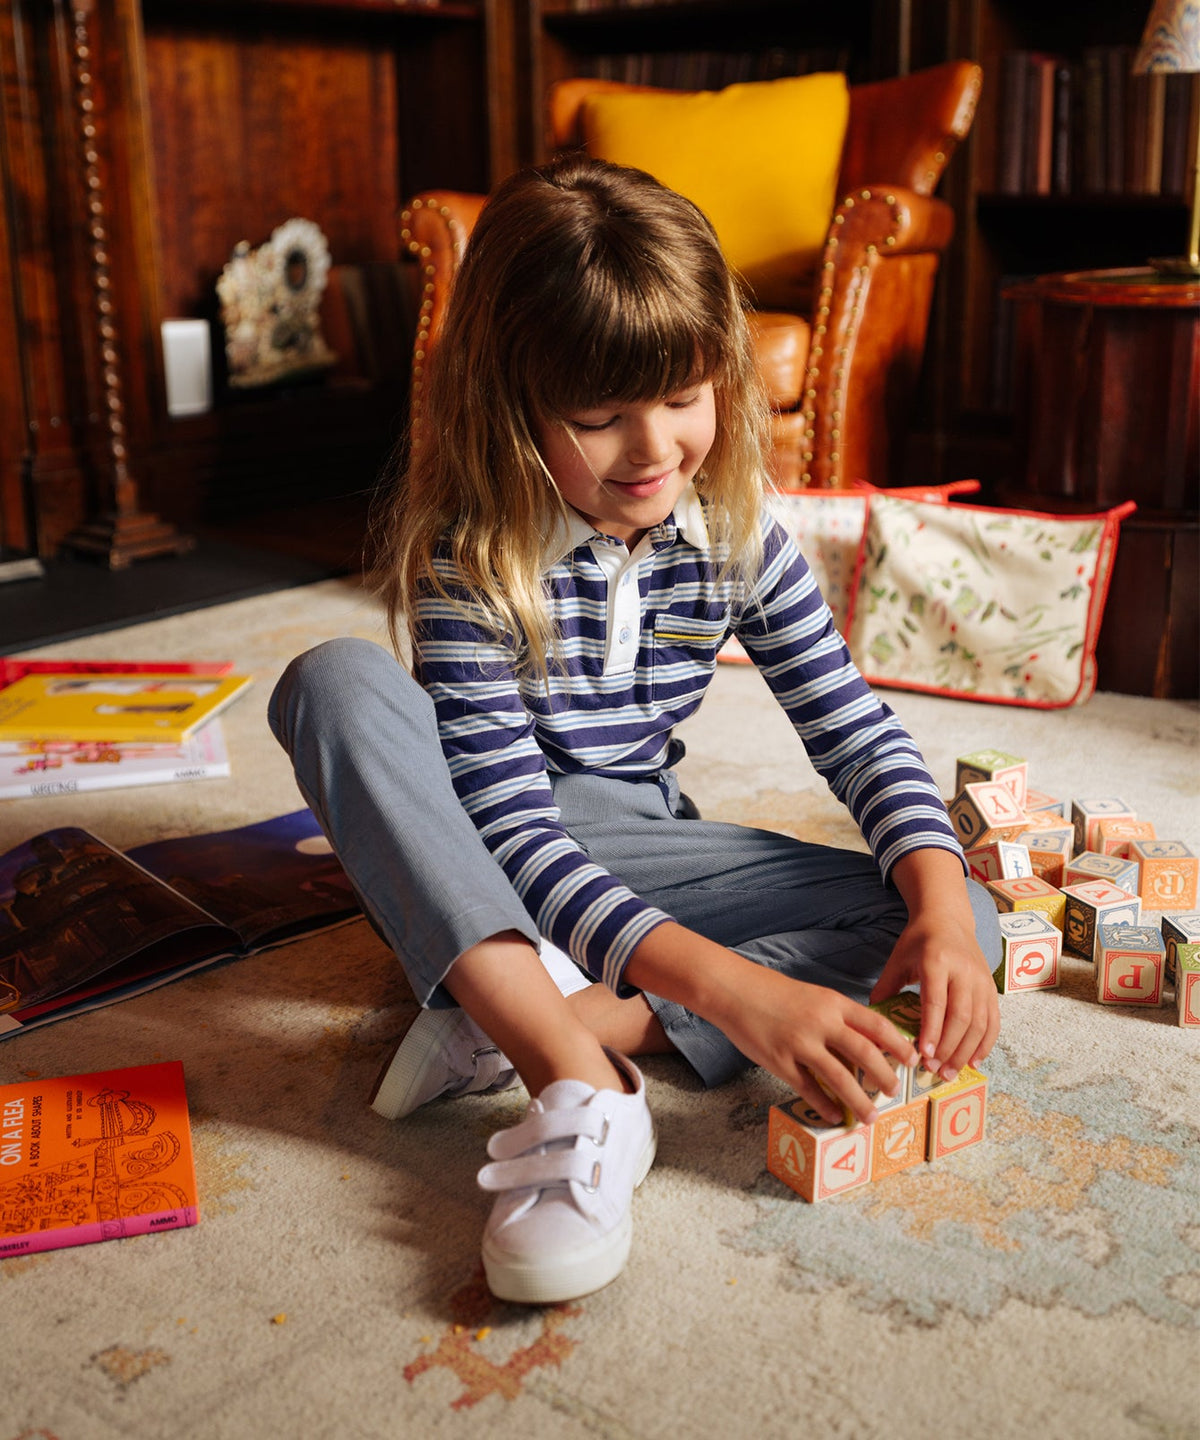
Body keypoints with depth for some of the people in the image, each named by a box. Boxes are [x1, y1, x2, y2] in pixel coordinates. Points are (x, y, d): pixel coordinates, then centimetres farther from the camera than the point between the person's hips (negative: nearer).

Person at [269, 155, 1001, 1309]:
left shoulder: (734, 535, -8)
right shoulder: (470, 557, -21)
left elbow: (854, 728, -5)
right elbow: (511, 829, -28)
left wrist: (941, 902, -24)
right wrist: (728, 985, -40)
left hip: (638, 848, 4)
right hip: (478, 882, -3)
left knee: (960, 921, -16)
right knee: (337, 680, -32)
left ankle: (549, 1030, -30)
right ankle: (577, 1083, -41)